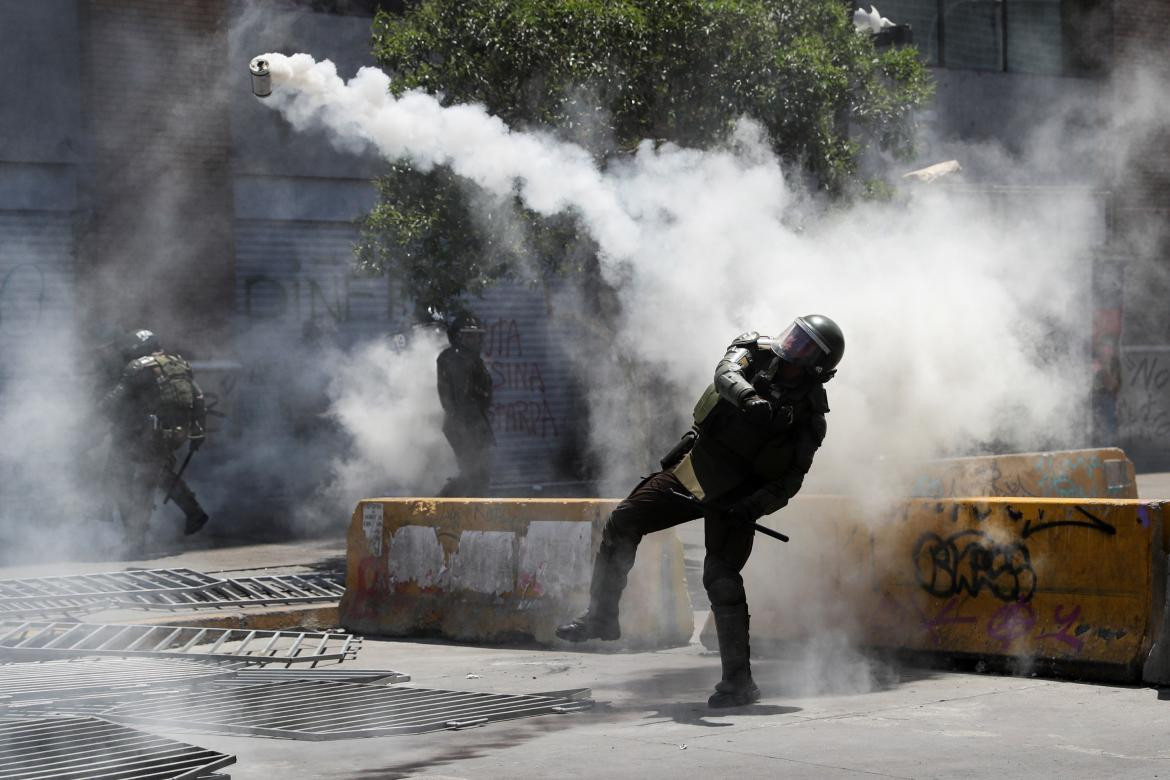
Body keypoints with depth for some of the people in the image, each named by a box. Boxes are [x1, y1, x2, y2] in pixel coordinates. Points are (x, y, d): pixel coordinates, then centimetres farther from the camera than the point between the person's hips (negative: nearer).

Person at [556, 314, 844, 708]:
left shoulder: (809, 418, -12)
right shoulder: (755, 352, -6)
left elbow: (790, 481, -9)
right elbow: (726, 374, -28)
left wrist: (756, 506, -26)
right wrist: (748, 398, -50)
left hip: (733, 498, -4)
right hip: (692, 470, 4)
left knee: (721, 578, -15)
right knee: (621, 524, 4)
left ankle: (739, 682, -7)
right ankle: (601, 617, 20)